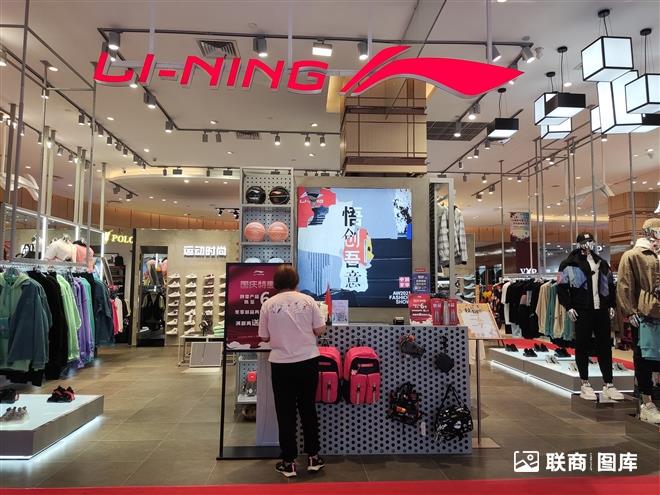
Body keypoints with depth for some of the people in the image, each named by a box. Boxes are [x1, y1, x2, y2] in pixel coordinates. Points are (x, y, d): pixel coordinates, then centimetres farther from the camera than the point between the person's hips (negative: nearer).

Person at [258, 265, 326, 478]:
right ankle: (313, 457, 24)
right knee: (308, 409, 15)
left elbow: (264, 337, 0)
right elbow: (320, 330, -2)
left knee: (285, 412, 9)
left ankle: (289, 462, 16)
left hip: (281, 364, -1)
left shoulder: (268, 304, -5)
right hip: (308, 361, 1)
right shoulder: (307, 300, -4)